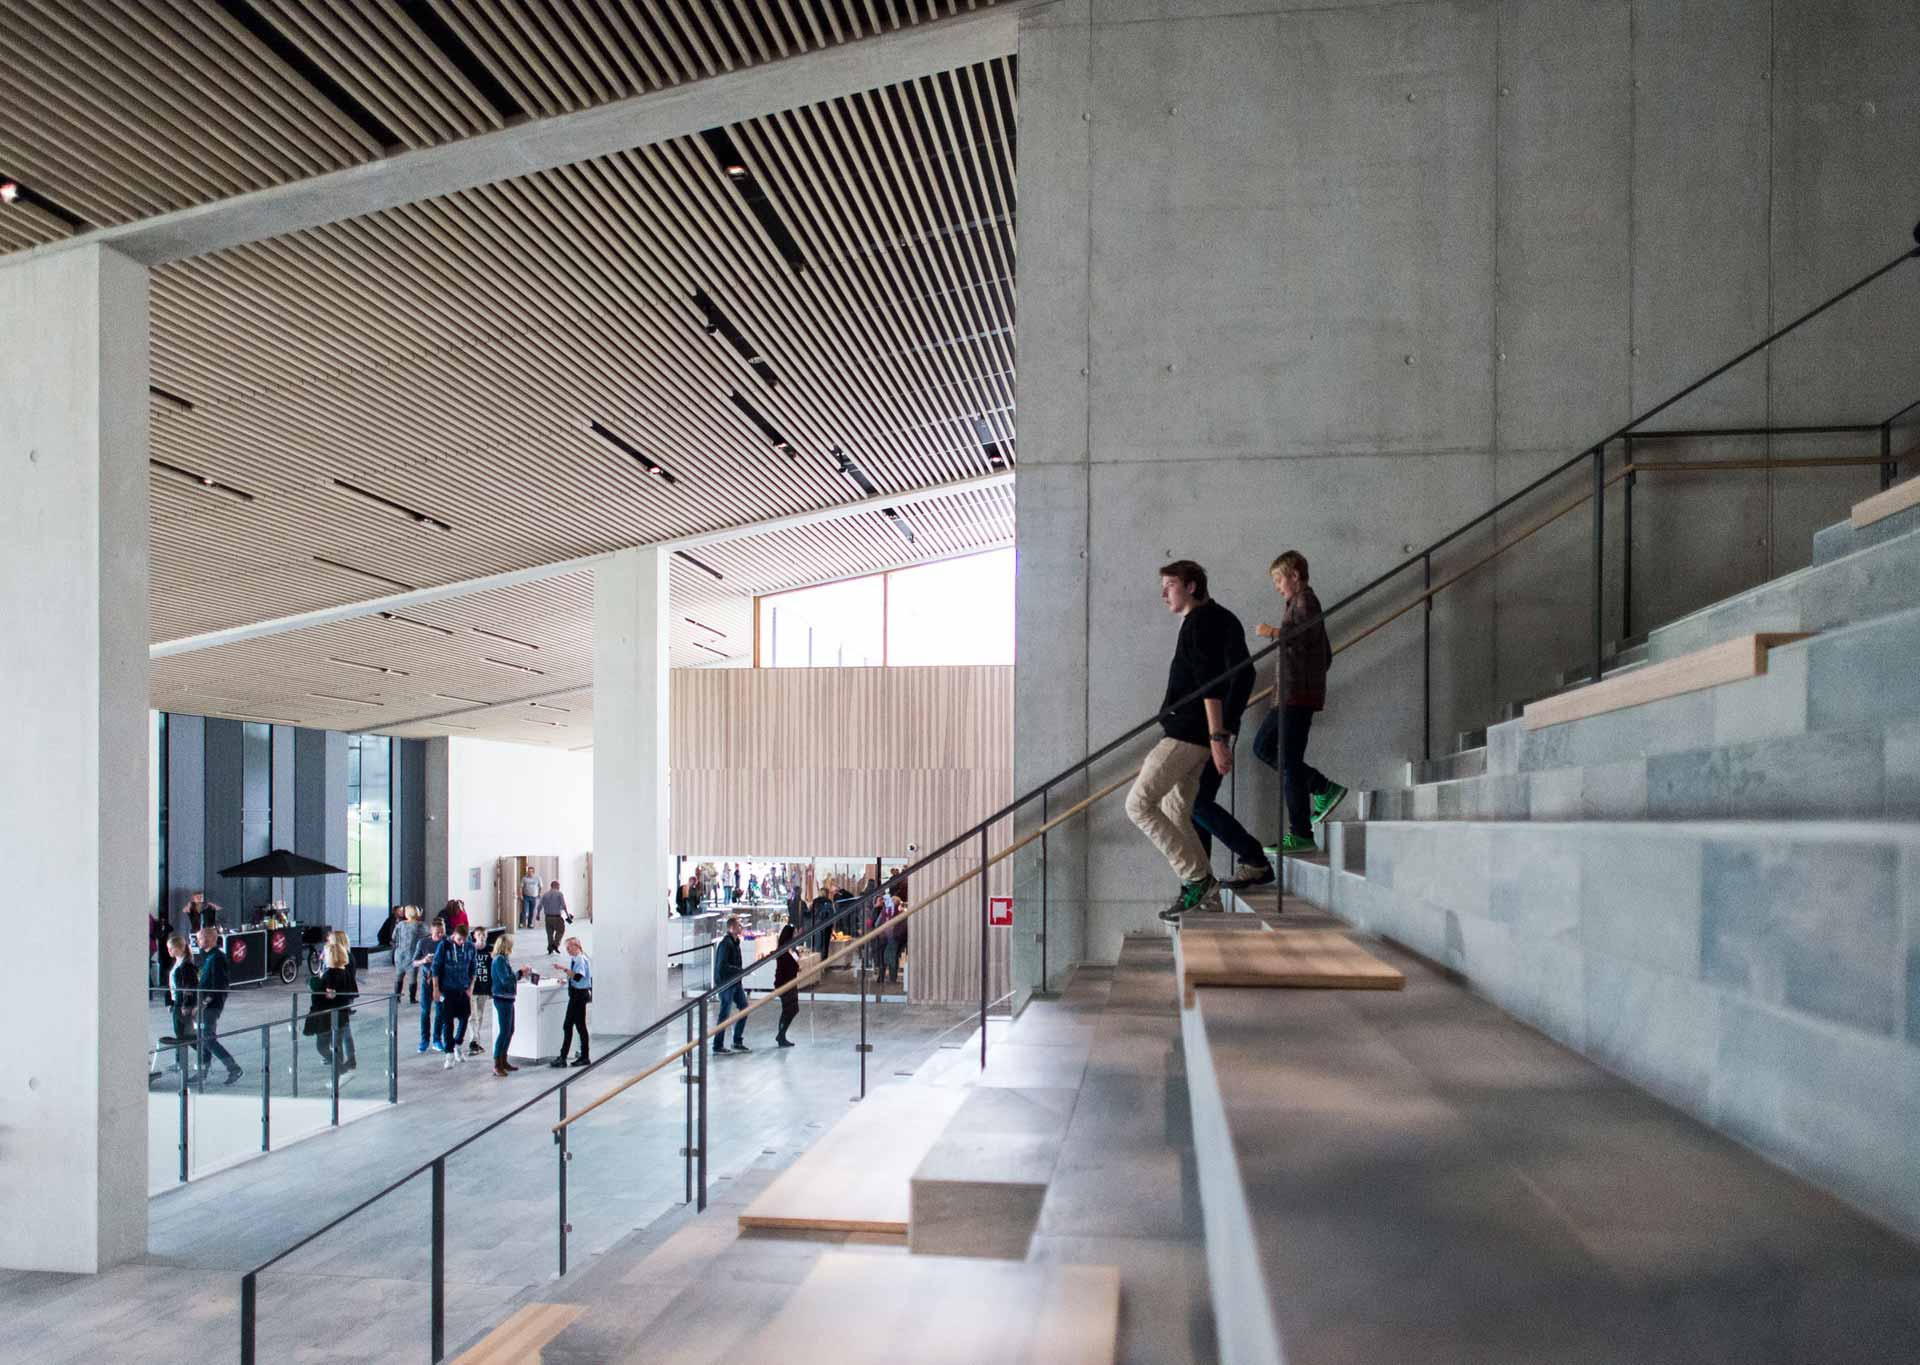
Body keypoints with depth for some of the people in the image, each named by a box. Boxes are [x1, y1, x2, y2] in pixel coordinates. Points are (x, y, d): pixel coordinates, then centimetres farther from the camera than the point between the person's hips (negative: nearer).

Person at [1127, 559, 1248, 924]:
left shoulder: (1200, 621, -12)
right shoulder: (1218, 619, 20)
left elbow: (1211, 683, -20)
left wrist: (1217, 738, -26)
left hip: (1187, 733, -11)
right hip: (1194, 735, 11)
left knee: (1138, 803, -11)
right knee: (1176, 814, 13)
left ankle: (1197, 879, -10)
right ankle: (1206, 894, 13)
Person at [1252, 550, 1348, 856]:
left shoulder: (1304, 600, -7)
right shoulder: (1302, 603, 23)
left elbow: (1307, 635, -28)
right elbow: (1326, 655, 27)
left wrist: (1272, 632, -15)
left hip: (1299, 694, -10)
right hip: (1291, 695, 10)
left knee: (1289, 761, -9)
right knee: (1263, 747, 12)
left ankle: (1301, 835, -5)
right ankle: (1324, 789, 12)